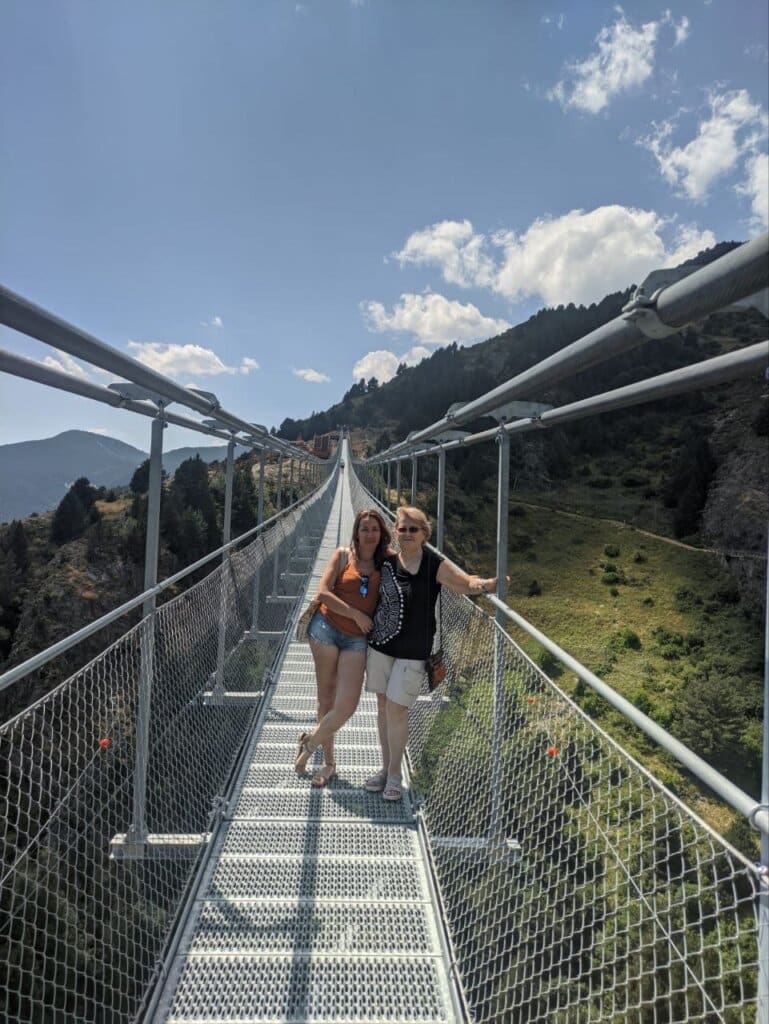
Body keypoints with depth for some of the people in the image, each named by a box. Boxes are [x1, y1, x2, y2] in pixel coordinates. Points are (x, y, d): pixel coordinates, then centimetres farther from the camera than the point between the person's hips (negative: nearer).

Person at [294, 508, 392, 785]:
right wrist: (356, 614, -12)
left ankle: (310, 742, 21)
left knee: (347, 705, -7)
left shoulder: (386, 562, 4)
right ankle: (328, 762, 27)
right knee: (326, 698, 9)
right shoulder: (343, 555, -2)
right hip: (326, 629, -1)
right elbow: (323, 592, -9)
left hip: (357, 639, 2)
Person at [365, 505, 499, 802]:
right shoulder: (386, 561, 0)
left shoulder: (435, 566, -11)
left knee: (397, 708, -3)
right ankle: (385, 768, 29)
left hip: (413, 651, -4)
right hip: (381, 644, 4)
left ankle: (395, 774, 18)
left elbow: (467, 582, -20)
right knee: (383, 705, 11)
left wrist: (488, 584, -37)